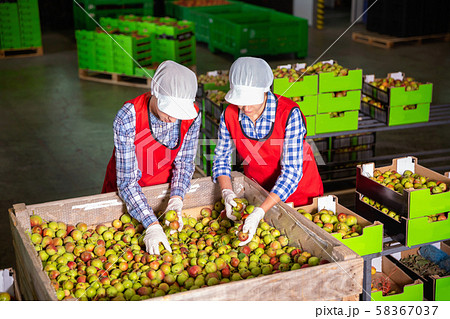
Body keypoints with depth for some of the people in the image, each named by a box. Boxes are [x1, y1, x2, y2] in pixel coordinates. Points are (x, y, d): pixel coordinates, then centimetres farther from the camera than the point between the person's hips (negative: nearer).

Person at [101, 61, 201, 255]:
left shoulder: (192, 116, -24)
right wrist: (152, 225, -39)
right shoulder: (127, 118, -34)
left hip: (163, 188, 2)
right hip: (126, 192, -2)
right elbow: (127, 181, -30)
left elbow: (184, 163, -9)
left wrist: (176, 199, -25)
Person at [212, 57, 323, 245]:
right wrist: (227, 192, -20)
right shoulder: (230, 115, -16)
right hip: (257, 191, 3)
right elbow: (221, 157, -1)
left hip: (297, 191, -3)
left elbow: (292, 172, -31)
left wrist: (259, 212, -40)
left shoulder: (289, 114, -29)